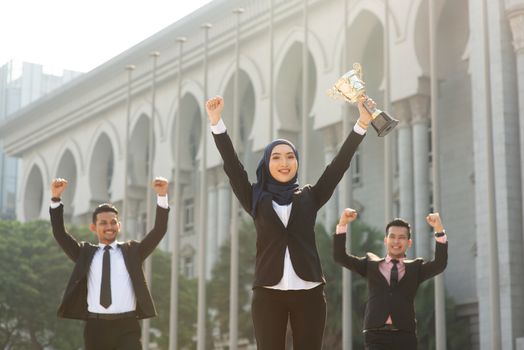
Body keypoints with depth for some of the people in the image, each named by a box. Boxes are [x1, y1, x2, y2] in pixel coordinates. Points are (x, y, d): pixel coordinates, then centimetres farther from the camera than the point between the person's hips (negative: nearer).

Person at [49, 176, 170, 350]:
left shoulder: (132, 251, 11)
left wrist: (162, 196, -10)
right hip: (95, 327, 1)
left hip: (126, 328, -1)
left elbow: (159, 231, 2)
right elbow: (60, 234, 4)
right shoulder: (85, 253, 13)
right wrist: (56, 198, -7)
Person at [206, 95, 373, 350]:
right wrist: (216, 122, -10)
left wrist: (362, 123, -3)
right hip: (268, 293, 0)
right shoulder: (257, 199, 10)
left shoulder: (309, 197, 11)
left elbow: (339, 165, 5)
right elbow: (232, 167, 1)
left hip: (308, 292, 1)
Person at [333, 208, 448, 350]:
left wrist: (439, 230, -13)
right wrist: (342, 224, -4)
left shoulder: (415, 268, 16)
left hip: (405, 337, 1)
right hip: (376, 336, -1)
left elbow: (440, 264, -1)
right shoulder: (371, 264, 17)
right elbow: (340, 257, 9)